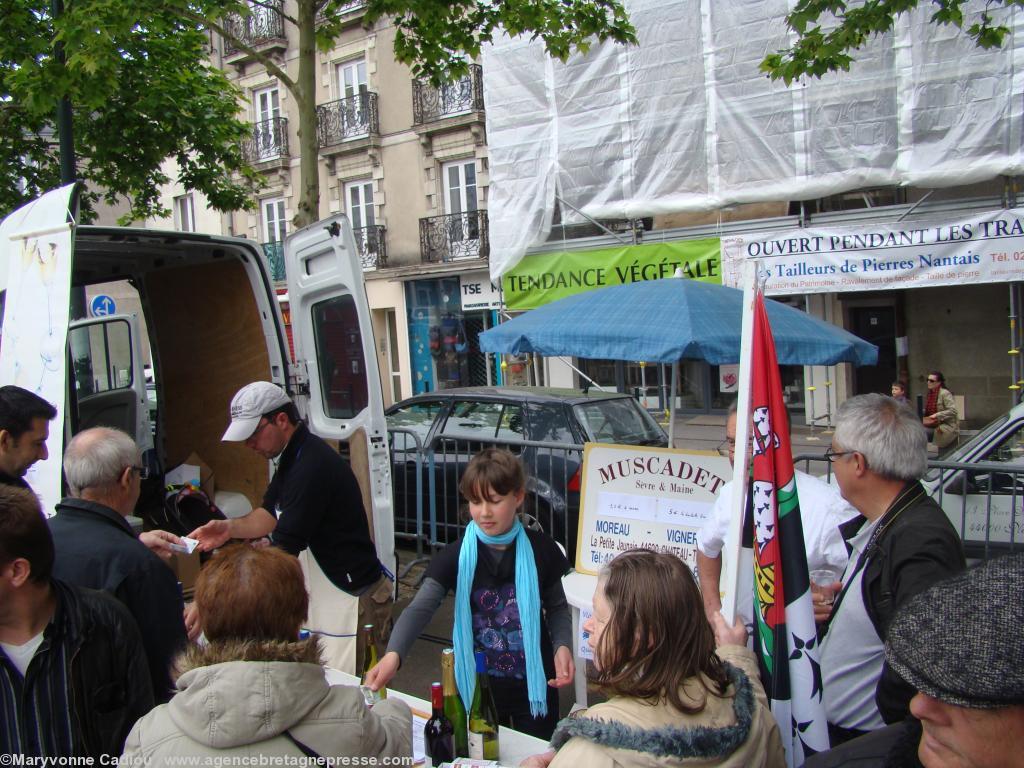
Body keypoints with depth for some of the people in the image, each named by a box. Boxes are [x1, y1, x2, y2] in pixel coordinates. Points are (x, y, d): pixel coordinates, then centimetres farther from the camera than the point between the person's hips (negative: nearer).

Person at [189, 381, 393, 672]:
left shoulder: (313, 466, -24)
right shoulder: (293, 457, 10)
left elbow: (282, 551, -26)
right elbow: (270, 513, 11)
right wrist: (229, 527, -10)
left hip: (352, 601, -10)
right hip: (323, 595, 10)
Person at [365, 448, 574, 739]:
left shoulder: (540, 550, -8)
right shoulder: (456, 556, -12)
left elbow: (557, 607, 5)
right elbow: (420, 608, -24)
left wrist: (562, 645, -14)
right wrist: (393, 654, -40)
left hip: (533, 683, 0)